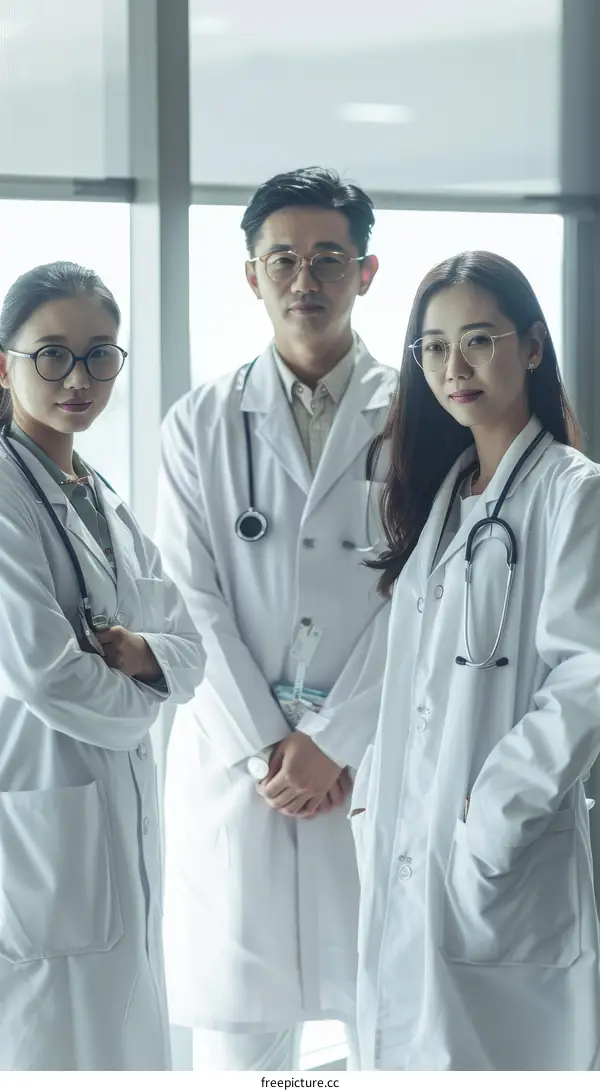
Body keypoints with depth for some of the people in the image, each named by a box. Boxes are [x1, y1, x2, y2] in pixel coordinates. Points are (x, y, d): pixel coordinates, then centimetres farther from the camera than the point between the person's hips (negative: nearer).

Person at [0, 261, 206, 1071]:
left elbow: (191, 652, 12)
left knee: (124, 1033, 13)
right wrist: (137, 699, -2)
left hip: (121, 820, 9)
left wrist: (143, 655, -10)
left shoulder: (102, 503, 13)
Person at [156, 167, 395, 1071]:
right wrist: (267, 747, -7)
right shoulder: (200, 425, 8)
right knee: (237, 1029, 4)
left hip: (376, 761, -1)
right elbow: (193, 603, 2)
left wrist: (336, 745, -9)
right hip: (234, 759, 1)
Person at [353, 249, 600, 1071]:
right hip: (406, 844, 7)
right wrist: (375, 790, 7)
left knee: (490, 1050, -4)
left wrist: (491, 817, -17)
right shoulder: (435, 489, 15)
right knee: (411, 1045, 10)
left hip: (500, 852, -7)